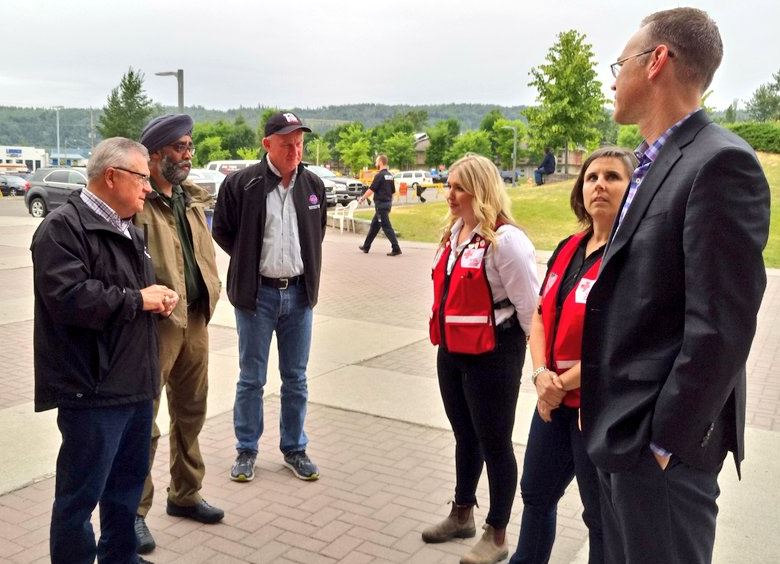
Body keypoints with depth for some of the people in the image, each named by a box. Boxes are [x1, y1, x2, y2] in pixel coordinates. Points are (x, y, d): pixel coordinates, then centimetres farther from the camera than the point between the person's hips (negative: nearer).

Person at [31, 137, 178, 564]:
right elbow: (70, 297, -27)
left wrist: (160, 298, 5)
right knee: (81, 493, 1)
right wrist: (138, 299, -16)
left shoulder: (127, 228, 17)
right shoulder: (63, 227, -13)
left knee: (129, 480, 20)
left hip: (135, 383, 9)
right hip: (91, 389, -9)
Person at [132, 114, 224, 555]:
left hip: (196, 320, 8)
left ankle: (186, 494, 34)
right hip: (156, 322, -8)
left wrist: (210, 295, 12)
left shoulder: (194, 199, 13)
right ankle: (135, 510, 17)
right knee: (144, 419, 2)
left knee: (191, 413, 18)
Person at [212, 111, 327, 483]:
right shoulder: (241, 184, -9)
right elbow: (222, 230, 3)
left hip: (299, 292, 3)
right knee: (251, 379, 7)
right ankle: (246, 450, 22)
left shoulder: (313, 185, 4)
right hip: (257, 293, -3)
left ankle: (294, 449, 26)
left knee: (295, 378, 12)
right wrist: (248, 262, 2)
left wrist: (307, 264, 12)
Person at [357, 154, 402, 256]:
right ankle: (366, 246, 26)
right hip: (388, 203, 9)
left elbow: (371, 190, -15)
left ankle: (396, 248, -10)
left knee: (386, 227, -8)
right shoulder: (390, 176, 11)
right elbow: (393, 191, 15)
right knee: (374, 225, 17)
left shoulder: (379, 175, -15)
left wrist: (362, 198, -2)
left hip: (380, 204, -9)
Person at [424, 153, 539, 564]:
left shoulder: (505, 239, -19)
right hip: (451, 352, 8)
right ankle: (462, 514, 39)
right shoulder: (454, 233, 8)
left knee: (494, 442, 6)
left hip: (491, 356, -8)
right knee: (465, 436, 21)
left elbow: (529, 305, -16)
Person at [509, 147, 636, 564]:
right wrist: (541, 374, -8)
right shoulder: (568, 249, 7)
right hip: (553, 400, 8)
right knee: (536, 493, 24)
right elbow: (540, 315, 9)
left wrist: (563, 382, -16)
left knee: (603, 515, 11)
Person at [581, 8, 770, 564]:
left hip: (661, 435, -9)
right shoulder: (655, 165, 13)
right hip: (622, 426, 9)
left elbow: (721, 324, -22)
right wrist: (598, 401, 13)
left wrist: (667, 439, -18)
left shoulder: (720, 162, -18)